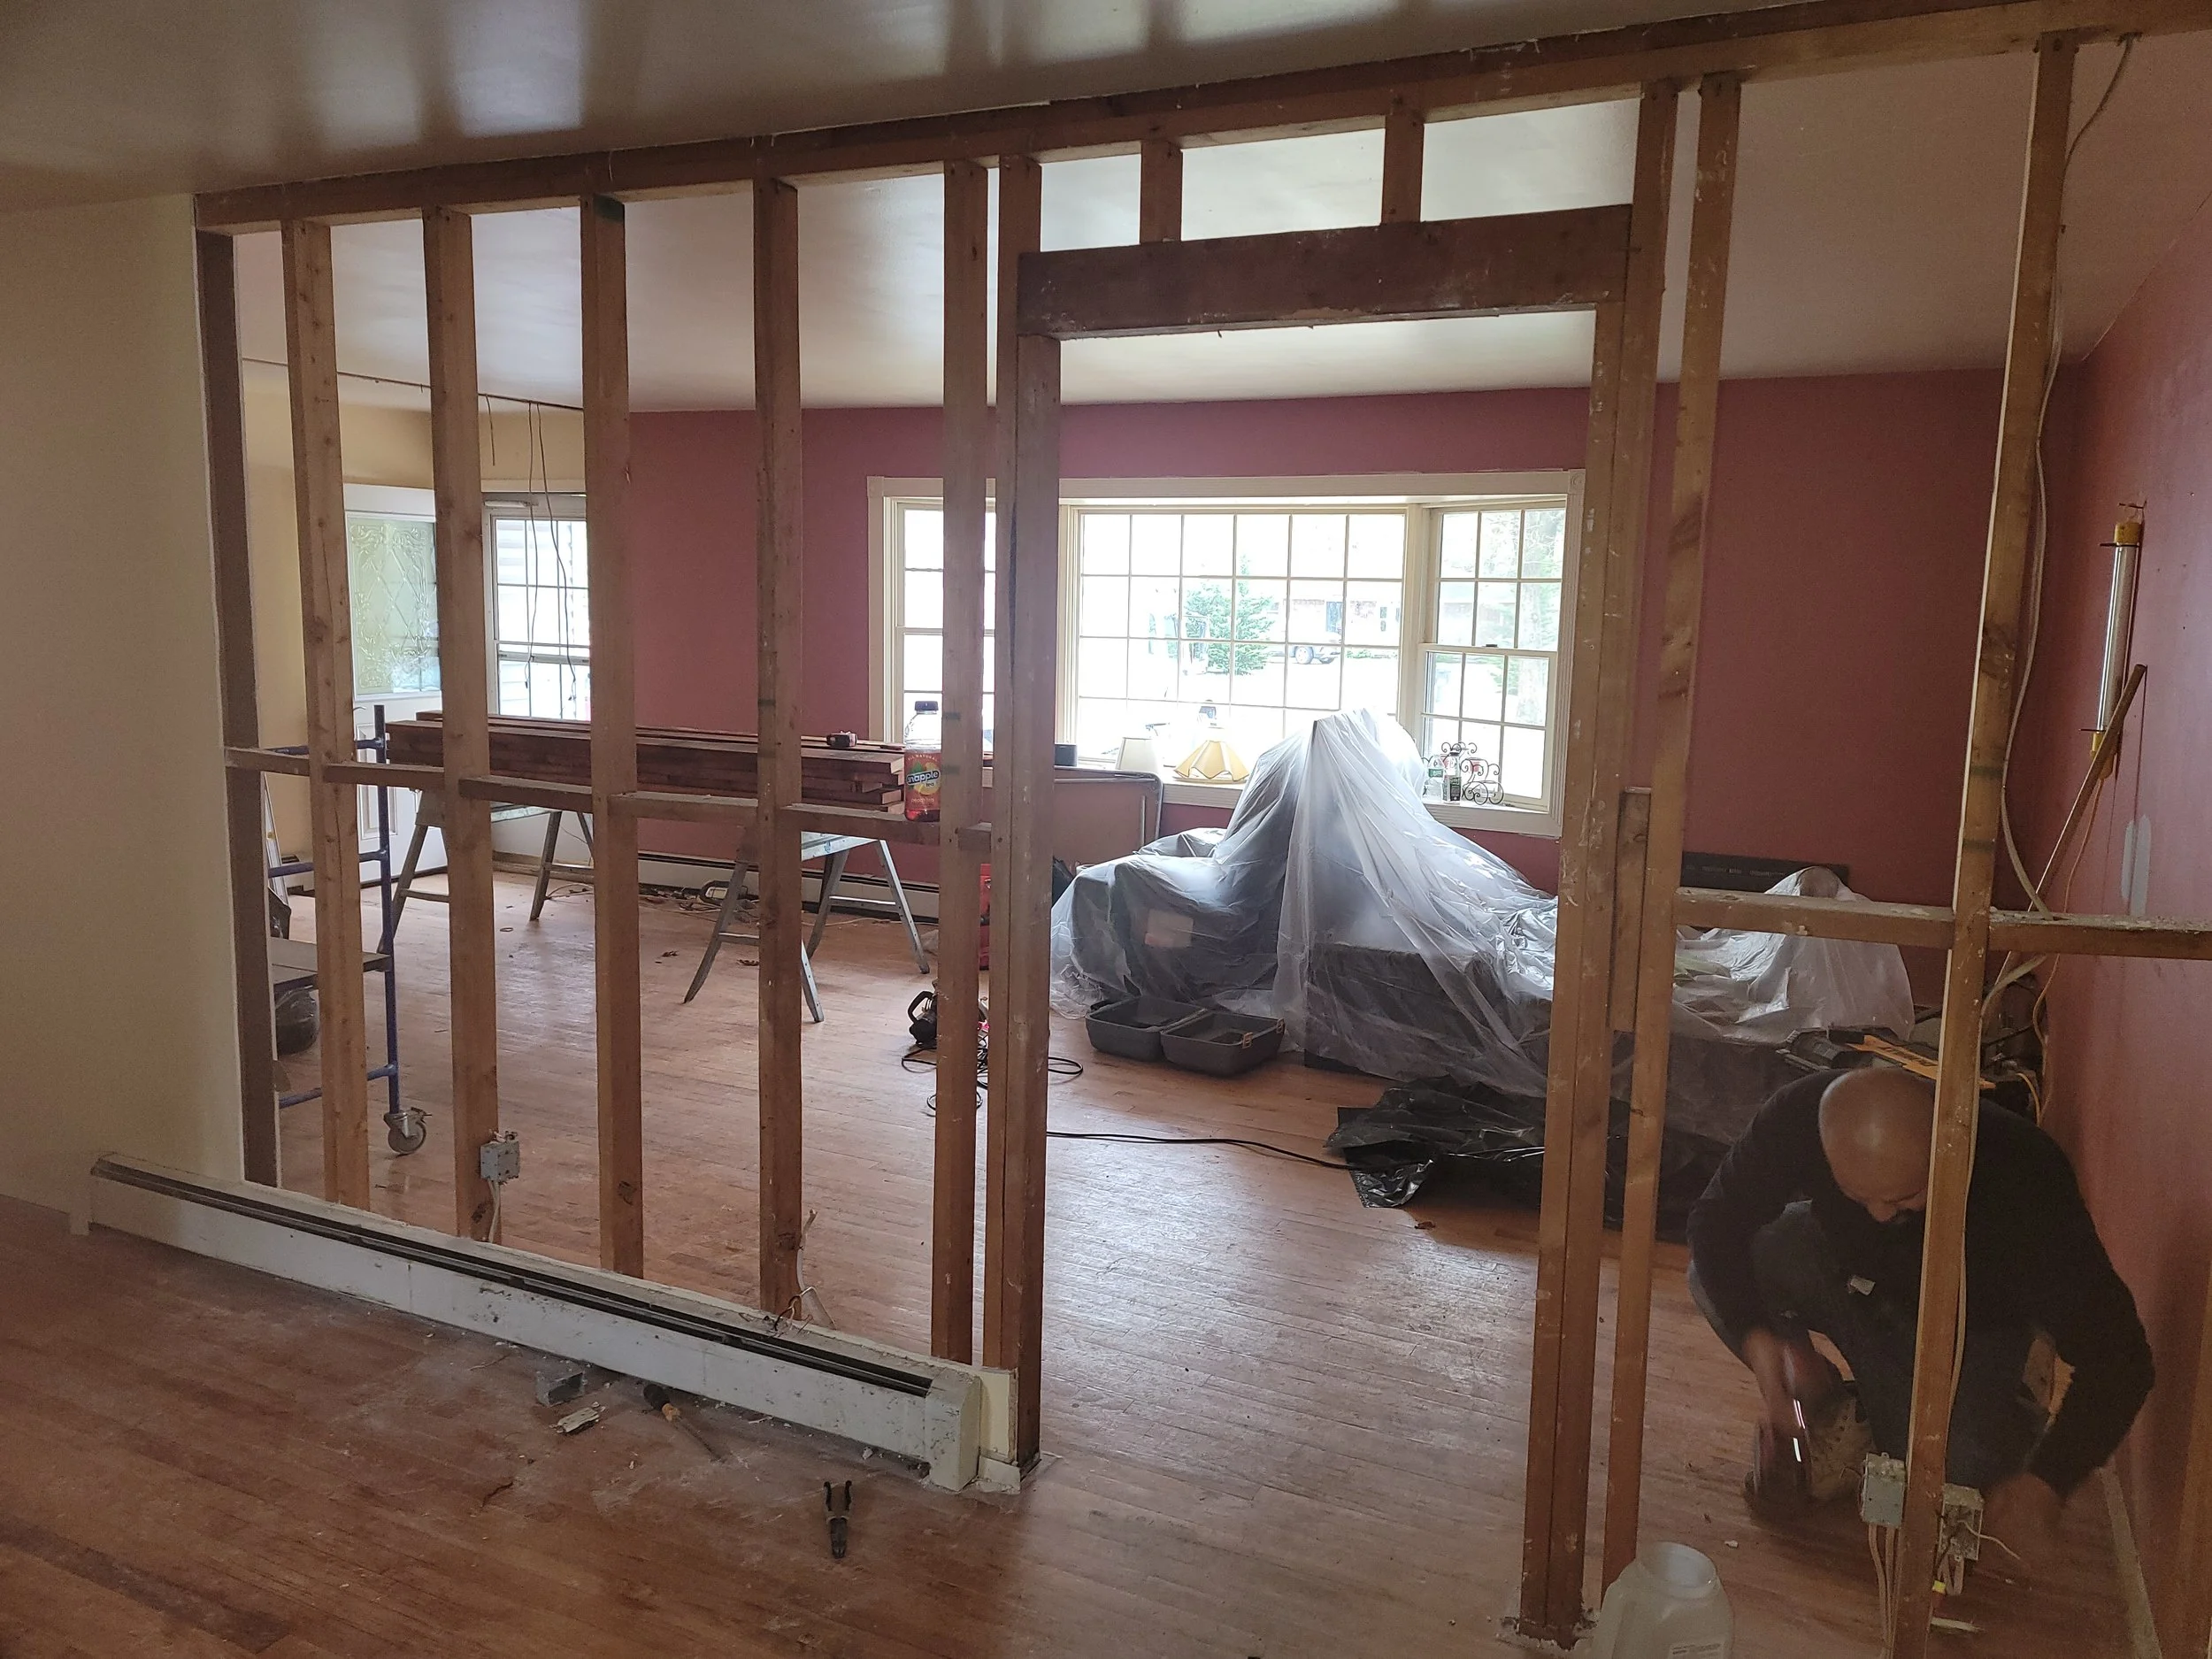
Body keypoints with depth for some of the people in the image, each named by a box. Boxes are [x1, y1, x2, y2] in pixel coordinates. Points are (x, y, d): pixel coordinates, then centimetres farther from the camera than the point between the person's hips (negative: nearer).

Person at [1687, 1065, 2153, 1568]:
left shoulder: (2023, 1175, -39)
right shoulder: (1803, 1114, -35)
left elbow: (2115, 1354, -33)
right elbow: (1716, 1219, -21)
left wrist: (2043, 1485, -42)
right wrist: (1755, 1337, -36)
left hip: (1971, 1320, -2)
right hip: (1853, 1271, 2)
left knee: (1961, 1469, -25)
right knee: (1715, 1277, -26)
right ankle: (1824, 1406, 0)